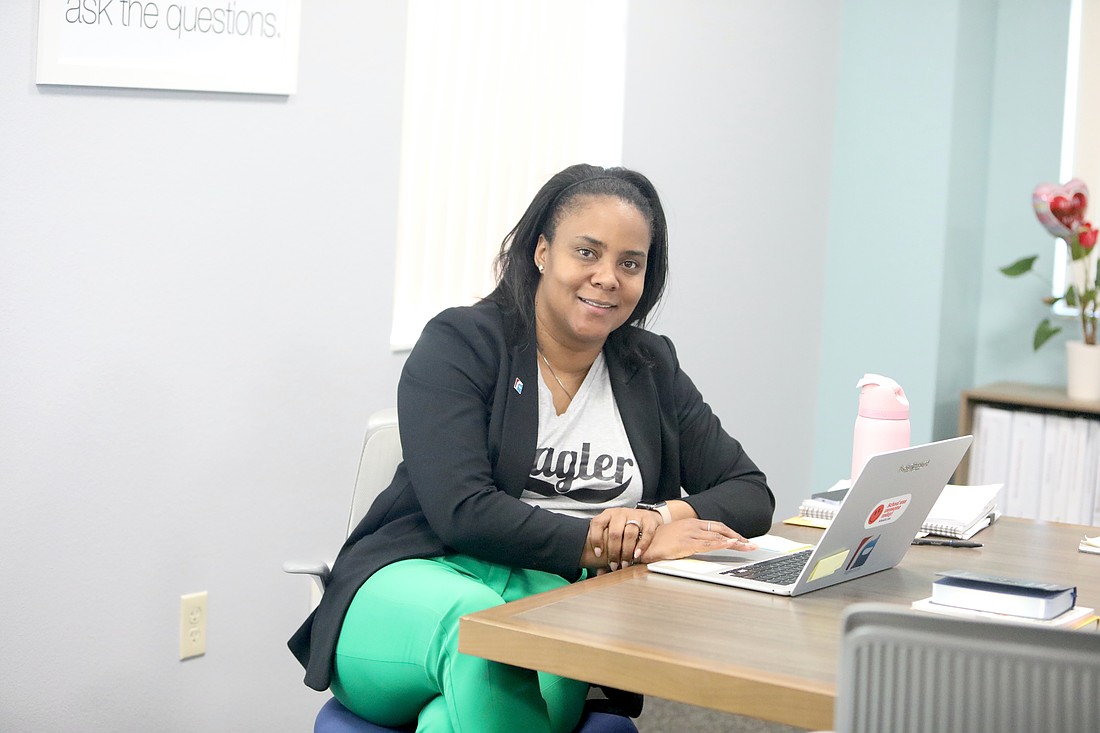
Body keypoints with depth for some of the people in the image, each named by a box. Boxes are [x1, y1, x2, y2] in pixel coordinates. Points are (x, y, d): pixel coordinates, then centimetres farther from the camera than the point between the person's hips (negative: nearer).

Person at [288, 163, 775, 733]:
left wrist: (664, 516, -10)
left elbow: (752, 494, 13)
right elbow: (462, 513, -12)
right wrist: (623, 545, -16)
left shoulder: (651, 370, 16)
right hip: (418, 578, -2)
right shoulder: (460, 344, 1)